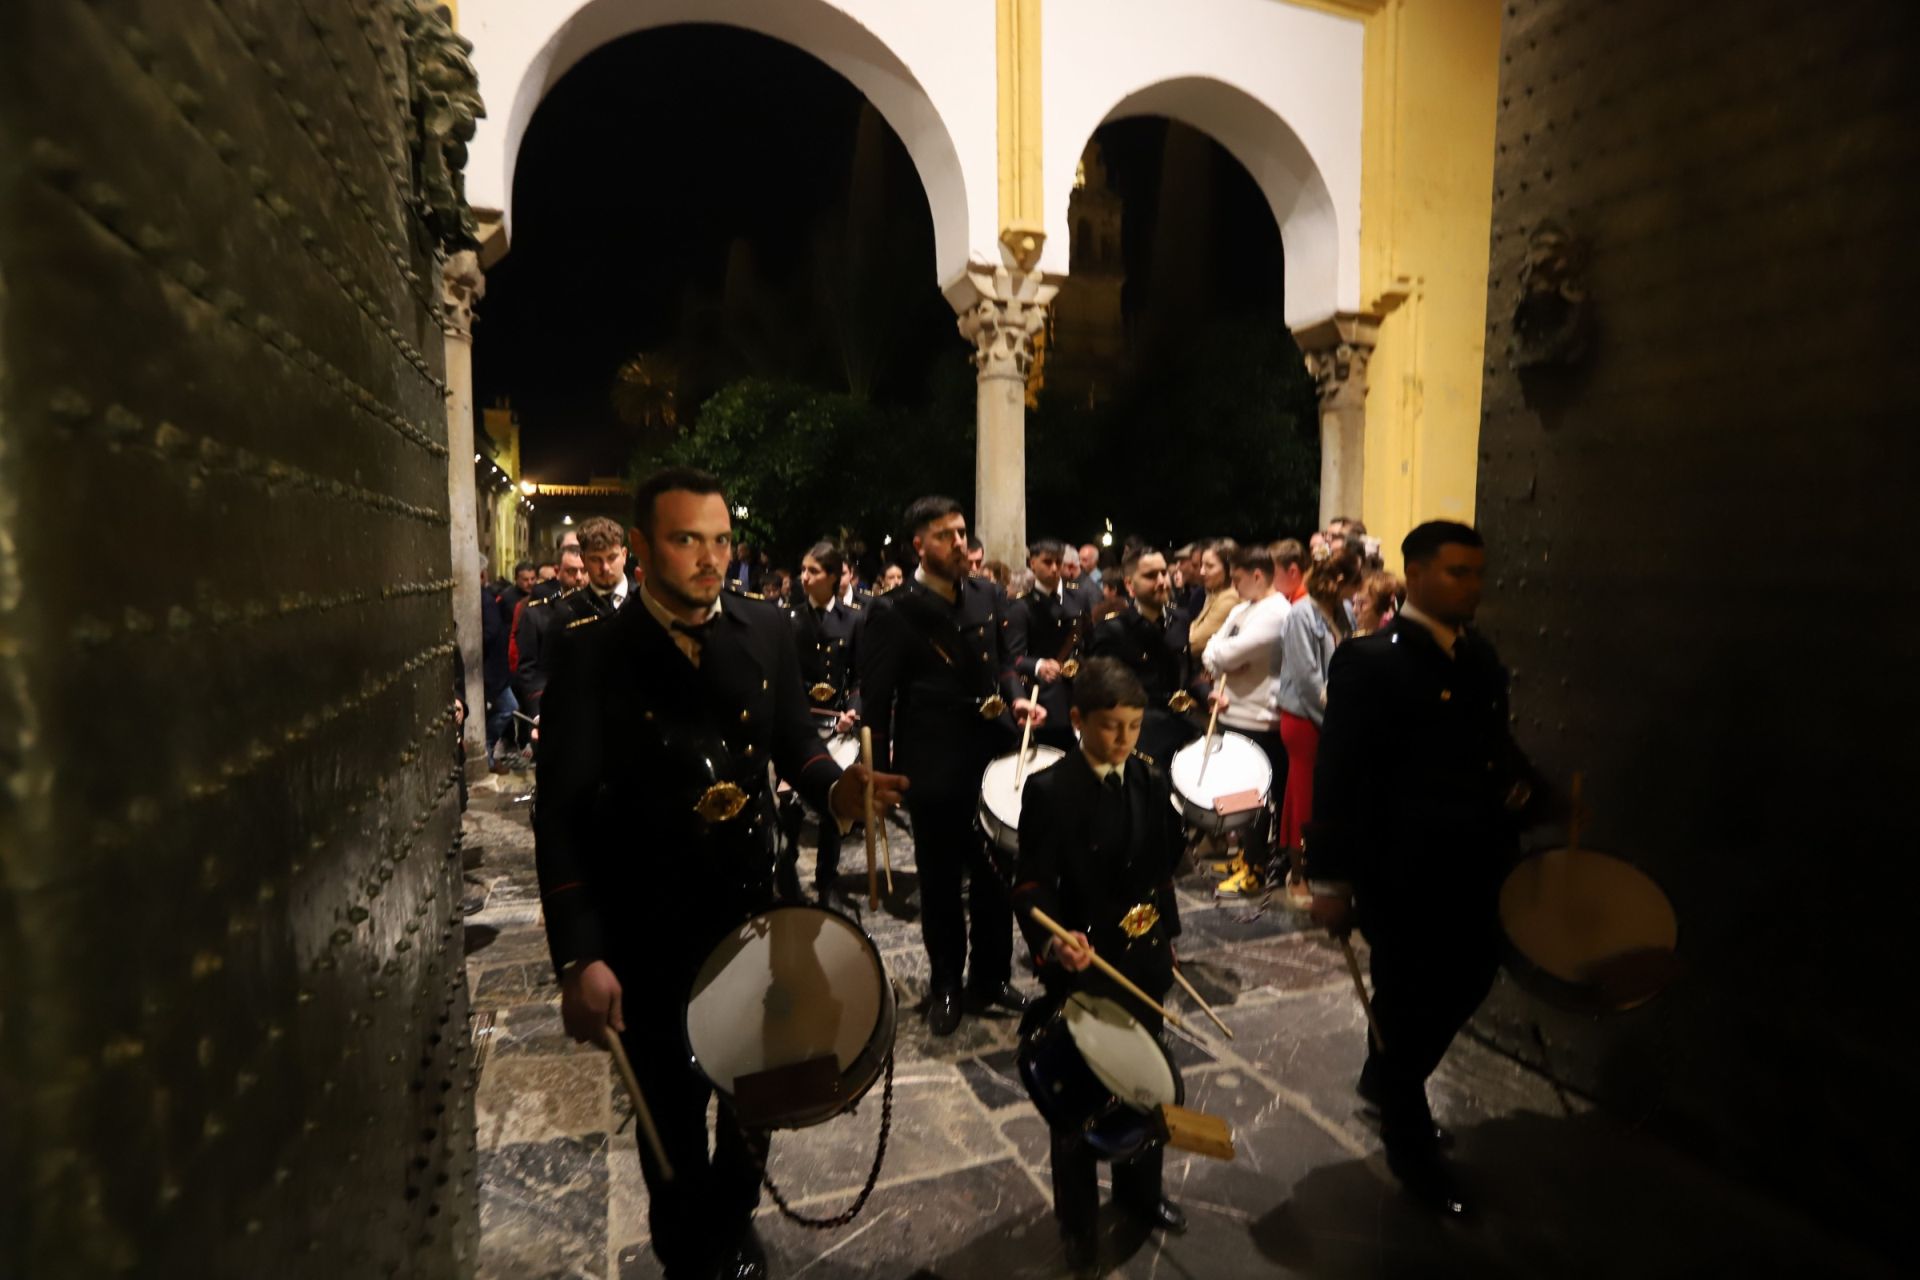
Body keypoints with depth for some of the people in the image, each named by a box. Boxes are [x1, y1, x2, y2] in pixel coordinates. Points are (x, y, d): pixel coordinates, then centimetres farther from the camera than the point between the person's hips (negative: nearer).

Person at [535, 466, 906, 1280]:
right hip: (646, 930, -3)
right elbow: (562, 813, -15)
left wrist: (834, 788, -17)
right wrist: (579, 956, -21)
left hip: (752, 907, 3)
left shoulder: (766, 630, -4)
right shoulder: (591, 650, -14)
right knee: (670, 1111, 18)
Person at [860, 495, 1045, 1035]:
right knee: (940, 880, 12)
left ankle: (992, 977, 34)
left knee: (996, 873, 15)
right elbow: (876, 698, -10)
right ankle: (945, 985, 31)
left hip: (994, 753, 5)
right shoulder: (893, 612, -12)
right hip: (934, 766, -4)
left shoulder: (988, 595, 4)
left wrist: (1016, 696, -4)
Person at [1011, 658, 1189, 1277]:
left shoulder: (1152, 781, -1)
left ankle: (1140, 1190, 46)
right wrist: (1053, 941, -38)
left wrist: (1165, 935, 14)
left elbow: (1164, 864, 10)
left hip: (1143, 960, 5)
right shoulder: (1048, 790, -18)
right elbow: (1032, 885, -21)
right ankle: (1076, 1219, 34)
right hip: (1081, 964, -5)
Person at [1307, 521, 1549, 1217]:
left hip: (1474, 867, 8)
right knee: (1409, 1001, 9)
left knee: (1468, 982, 20)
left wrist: (1526, 789, -1)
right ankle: (1410, 1147, 32)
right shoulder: (1370, 661, -16)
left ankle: (1385, 1081, 46)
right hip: (1404, 873, -7)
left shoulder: (1480, 656, 8)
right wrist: (1331, 880, -18)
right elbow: (1338, 776, -17)